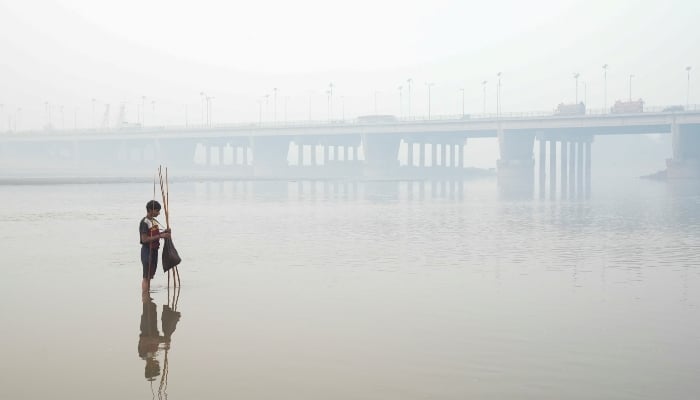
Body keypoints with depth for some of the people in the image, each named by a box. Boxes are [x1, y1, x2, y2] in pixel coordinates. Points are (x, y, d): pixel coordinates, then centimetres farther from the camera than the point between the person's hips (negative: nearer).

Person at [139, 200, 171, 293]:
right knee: (146, 277, -7)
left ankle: (147, 297, 21)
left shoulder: (154, 221, 11)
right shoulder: (144, 222, -16)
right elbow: (144, 239, -21)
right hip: (147, 250, -9)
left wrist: (164, 232, 4)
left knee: (150, 276, 14)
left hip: (154, 250, 9)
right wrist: (160, 236, -22)